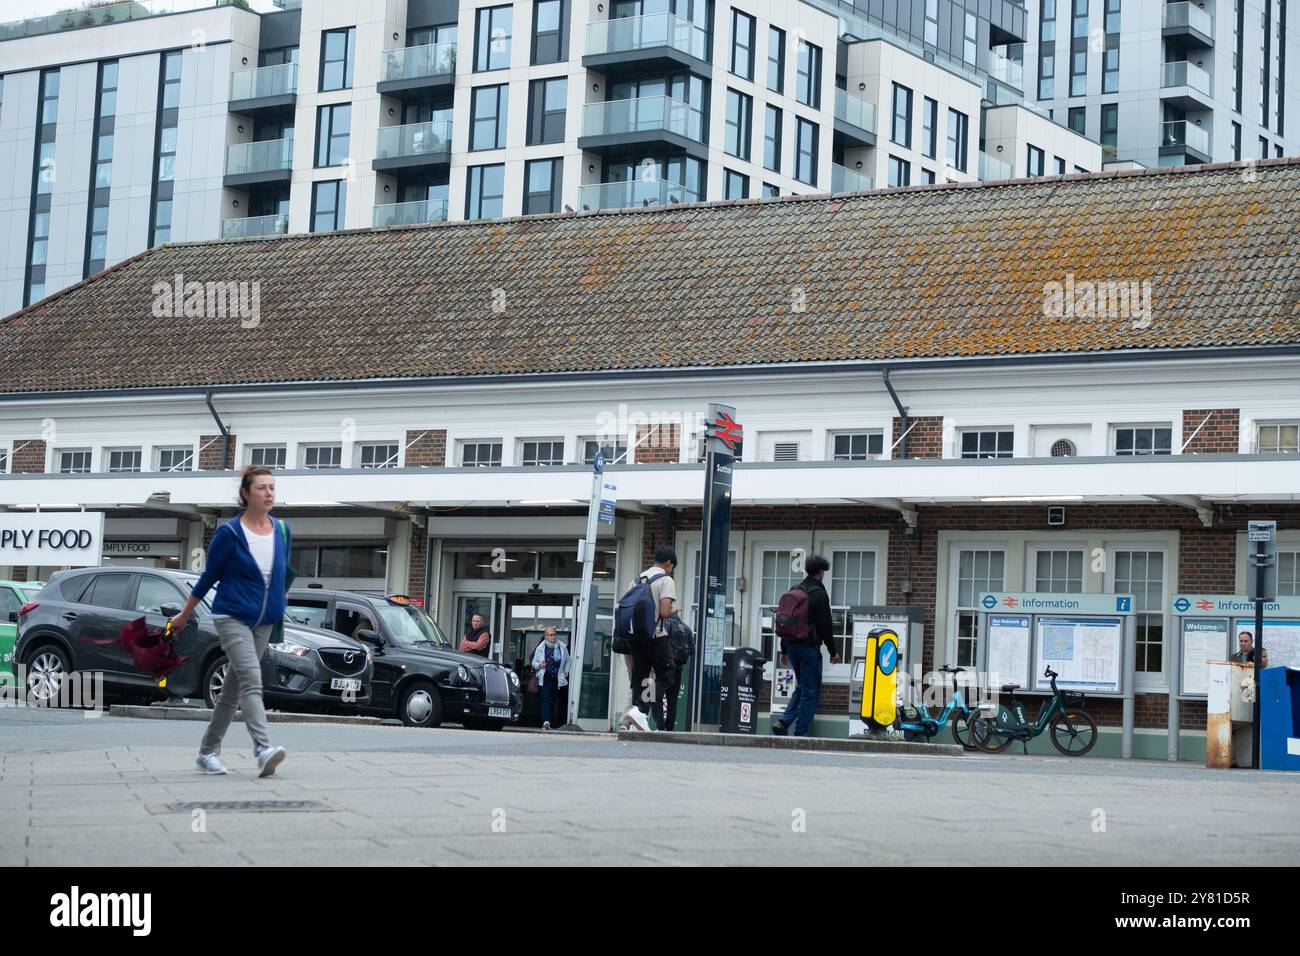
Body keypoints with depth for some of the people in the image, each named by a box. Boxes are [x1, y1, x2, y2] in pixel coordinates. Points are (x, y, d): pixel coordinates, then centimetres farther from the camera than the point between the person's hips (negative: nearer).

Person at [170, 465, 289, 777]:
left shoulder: (282, 530, 5)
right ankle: (263, 750, -35)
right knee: (251, 680, -22)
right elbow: (208, 577, 1)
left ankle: (208, 751, 22)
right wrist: (183, 616, 7)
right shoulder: (230, 533, -9)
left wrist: (281, 604, 25)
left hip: (264, 621, 6)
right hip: (232, 617, -6)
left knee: (234, 688, 11)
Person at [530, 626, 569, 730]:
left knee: (553, 700, 5)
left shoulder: (562, 647, 6)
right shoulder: (540, 648, 3)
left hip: (557, 678, 2)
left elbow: (567, 661, 21)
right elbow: (534, 662, 11)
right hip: (545, 678, -2)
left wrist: (566, 671, 9)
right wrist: (539, 665, -10)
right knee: (546, 699, -15)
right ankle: (546, 721, -24)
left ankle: (548, 721, 13)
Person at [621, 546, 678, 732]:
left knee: (639, 676, 10)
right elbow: (664, 611, -16)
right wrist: (674, 610, 5)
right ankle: (640, 710, -14)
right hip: (656, 636, -7)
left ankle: (633, 723, 5)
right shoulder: (666, 580, -6)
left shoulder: (638, 578, 14)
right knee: (664, 675, 3)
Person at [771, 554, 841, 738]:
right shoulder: (819, 593, -10)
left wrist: (784, 650, 21)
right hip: (809, 646, -7)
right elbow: (825, 626, -10)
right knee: (811, 691, 0)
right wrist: (833, 652, -2)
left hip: (792, 645, 7)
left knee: (802, 688, 17)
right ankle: (801, 733, -2)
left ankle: (783, 722, 1)